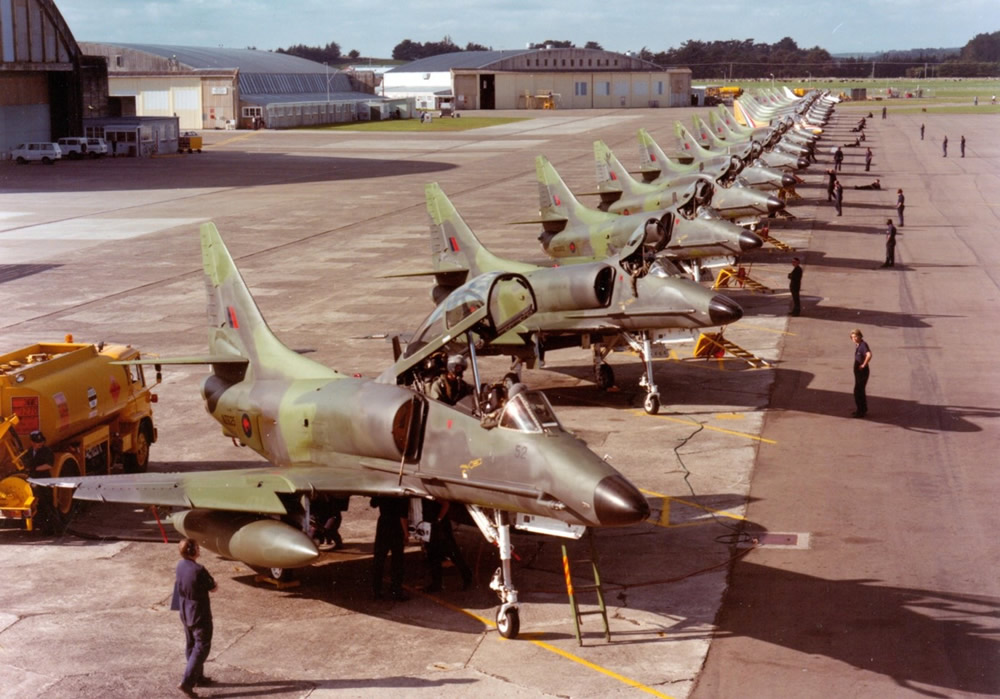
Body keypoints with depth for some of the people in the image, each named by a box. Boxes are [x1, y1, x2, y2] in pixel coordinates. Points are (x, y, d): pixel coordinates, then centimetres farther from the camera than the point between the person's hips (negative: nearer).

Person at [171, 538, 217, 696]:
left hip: (185, 613, 8)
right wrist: (212, 581, 7)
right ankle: (187, 682, -6)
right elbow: (214, 588, -14)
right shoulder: (199, 570, -27)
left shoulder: (180, 565, -4)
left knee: (191, 645, 20)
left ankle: (198, 677, 34)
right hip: (200, 615, -8)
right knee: (202, 648, 1)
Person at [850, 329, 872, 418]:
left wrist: (864, 365, -26)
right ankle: (863, 410, 29)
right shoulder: (857, 345, 10)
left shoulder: (863, 345, -20)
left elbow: (869, 355, -38)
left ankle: (859, 411, -4)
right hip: (858, 371, 10)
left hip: (862, 371, -10)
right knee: (860, 391, 18)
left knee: (857, 391, -8)